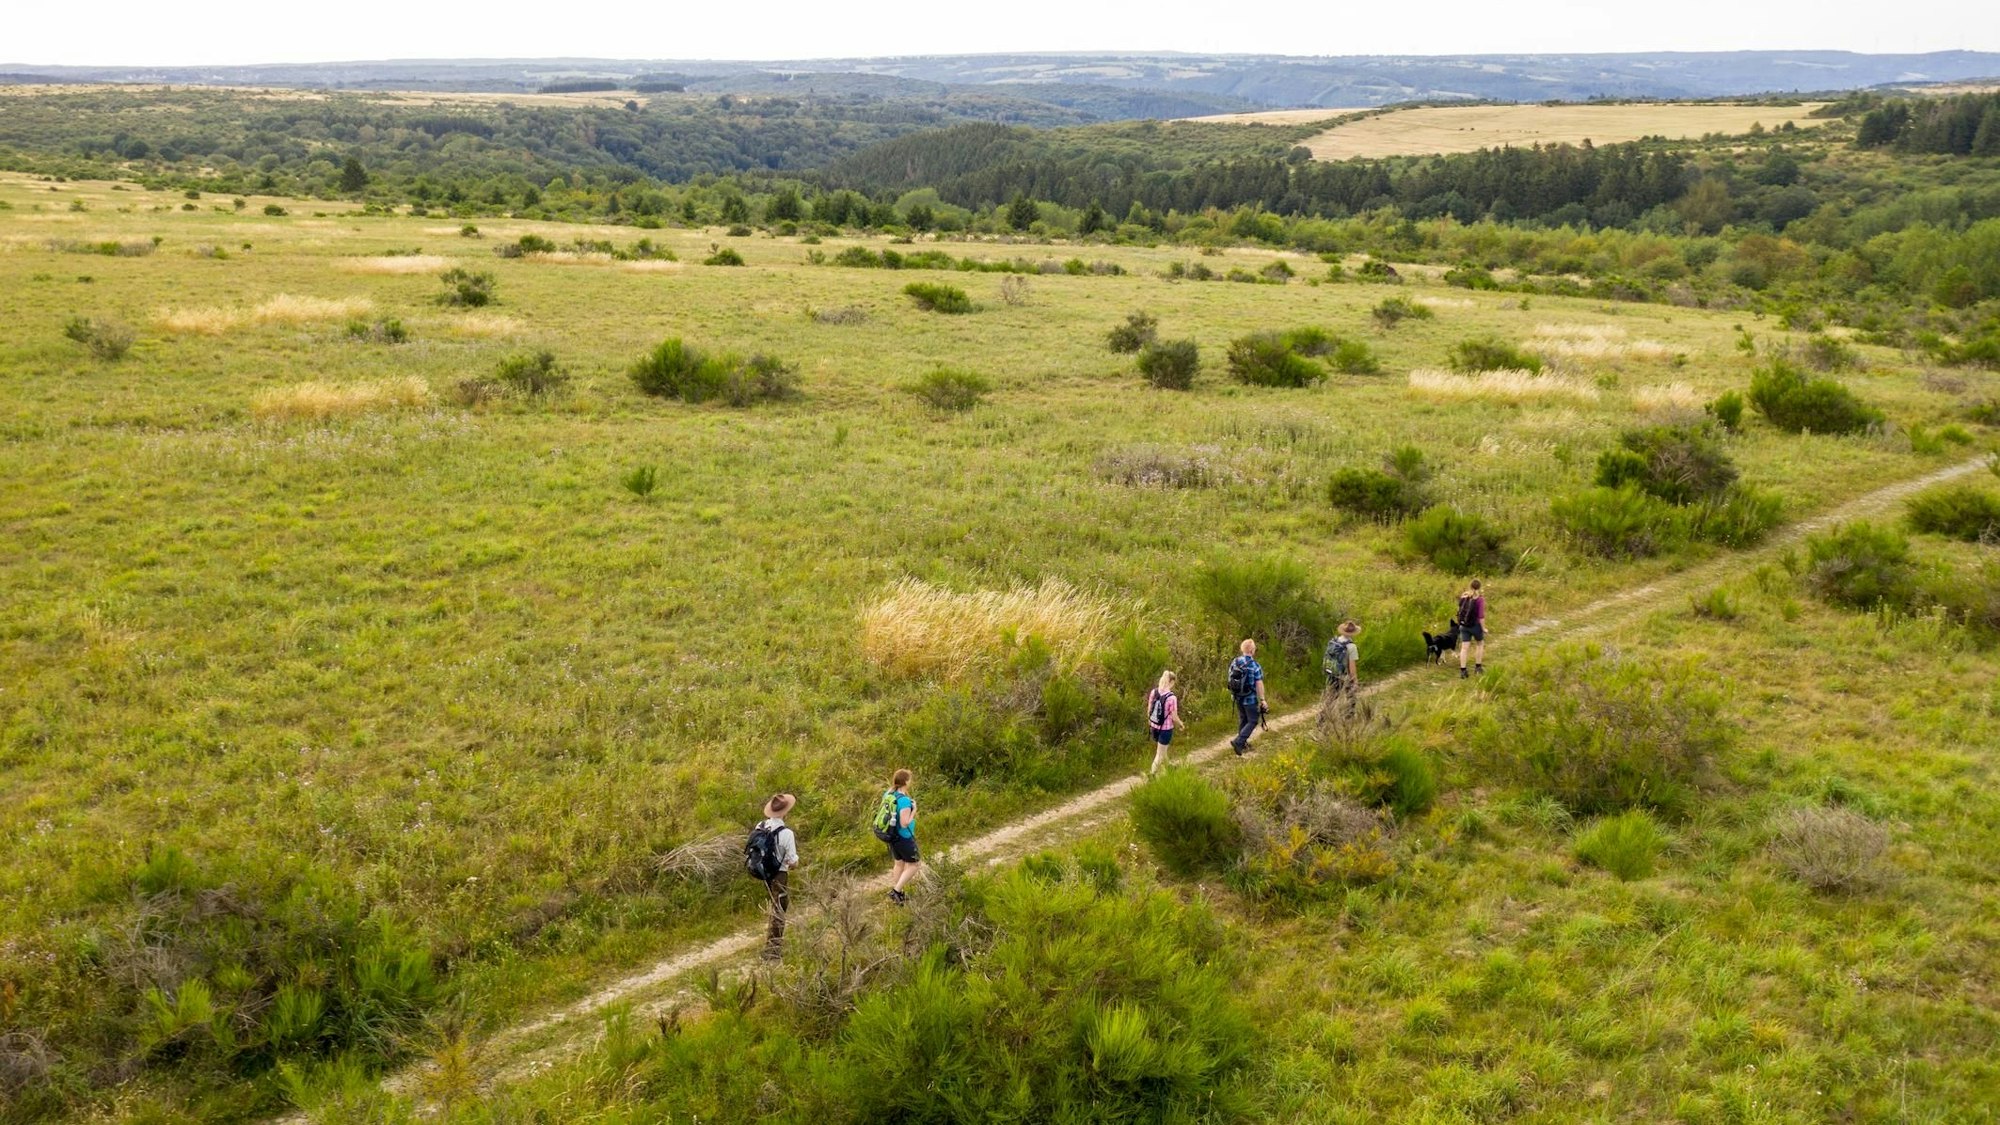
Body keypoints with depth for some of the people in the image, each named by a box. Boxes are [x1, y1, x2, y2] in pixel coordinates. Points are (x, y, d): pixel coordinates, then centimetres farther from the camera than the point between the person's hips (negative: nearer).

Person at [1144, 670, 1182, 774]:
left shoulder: (1153, 692, -9)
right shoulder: (1172, 698, -25)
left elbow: (1149, 709, 2)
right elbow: (1174, 717, -17)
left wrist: (1149, 721, 19)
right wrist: (1180, 724, 4)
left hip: (1154, 726, 6)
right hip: (1166, 728, -6)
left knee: (1162, 749, 28)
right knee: (1160, 753, 8)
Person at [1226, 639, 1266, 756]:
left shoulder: (1234, 663, -2)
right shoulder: (1255, 666, -19)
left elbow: (1231, 679, 8)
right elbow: (1259, 684, -17)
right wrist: (1262, 700, -9)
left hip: (1238, 698, 6)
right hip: (1250, 699, -6)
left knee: (1242, 720, 21)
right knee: (1252, 721, 5)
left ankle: (1243, 744, 30)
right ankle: (1238, 742, -8)